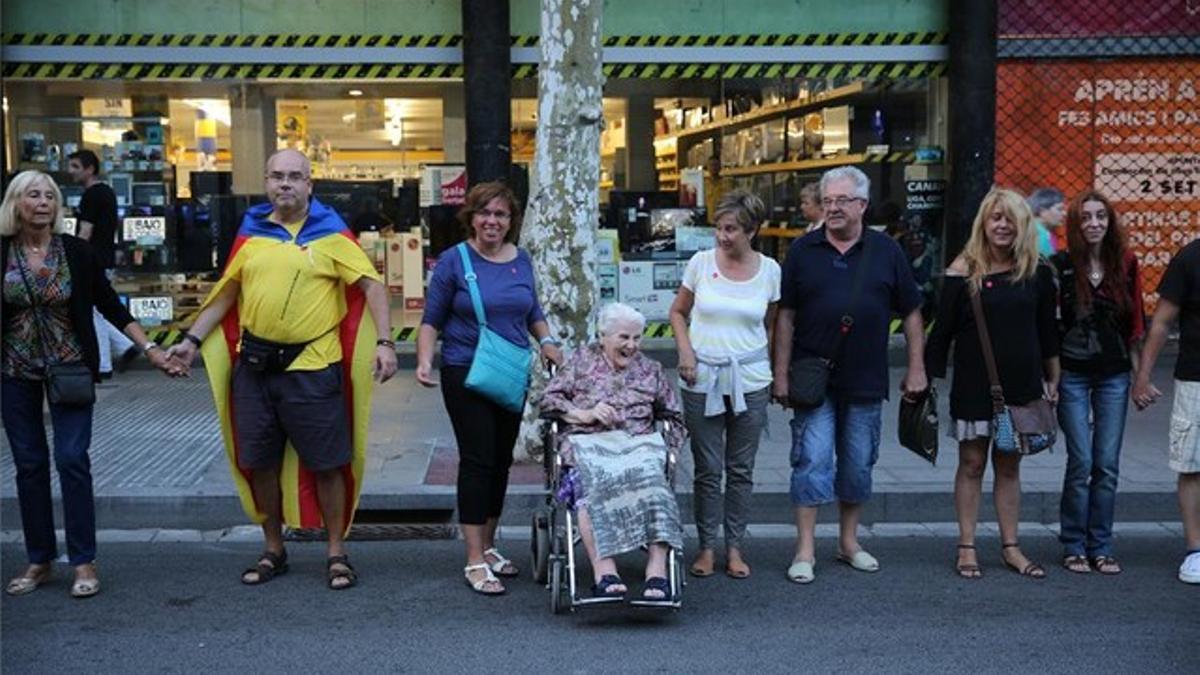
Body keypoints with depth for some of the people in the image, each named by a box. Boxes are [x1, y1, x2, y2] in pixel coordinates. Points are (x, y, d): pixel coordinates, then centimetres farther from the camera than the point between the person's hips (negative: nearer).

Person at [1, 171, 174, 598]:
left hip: (70, 368, -2)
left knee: (71, 459, -6)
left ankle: (83, 562, 2)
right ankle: (39, 562, 18)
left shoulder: (76, 252, -5)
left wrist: (149, 348, -7)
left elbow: (110, 306, -1)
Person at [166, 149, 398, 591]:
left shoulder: (330, 234, -1)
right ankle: (273, 551, 28)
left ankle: (336, 553, 17)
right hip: (254, 366, 4)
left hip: (312, 367, -4)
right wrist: (192, 339, 12)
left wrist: (384, 342, -16)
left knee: (326, 464, 2)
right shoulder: (250, 234, 10)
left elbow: (372, 285, -6)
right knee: (259, 463, 11)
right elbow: (225, 294, 17)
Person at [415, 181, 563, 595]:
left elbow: (533, 312, 21)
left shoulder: (522, 261, 9)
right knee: (478, 461, -7)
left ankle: (488, 546, 26)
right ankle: (474, 561, -2)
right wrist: (425, 361, -16)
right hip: (466, 374, -5)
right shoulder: (454, 261, -4)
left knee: (502, 461, 11)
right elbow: (431, 320, -2)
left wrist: (546, 341, 4)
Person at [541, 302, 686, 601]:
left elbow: (673, 417, 26)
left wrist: (667, 449, 8)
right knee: (595, 482, -37)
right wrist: (585, 414, -3)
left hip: (639, 442, 1)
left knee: (651, 481, -35)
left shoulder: (651, 369, 25)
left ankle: (657, 573, -43)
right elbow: (548, 399, 12)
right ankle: (604, 572, -45)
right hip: (587, 441, -1)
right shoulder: (582, 360, 20)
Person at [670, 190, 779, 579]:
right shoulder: (701, 263, -2)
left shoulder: (769, 270, 0)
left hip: (750, 379, 1)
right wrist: (685, 350, -6)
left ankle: (734, 547, 21)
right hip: (702, 378, -1)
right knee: (708, 469, 4)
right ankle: (707, 547, 17)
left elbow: (771, 326, 11)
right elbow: (677, 312, 9)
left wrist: (771, 371, 6)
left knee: (741, 470, 8)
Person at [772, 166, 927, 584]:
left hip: (866, 382, 2)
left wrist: (916, 369, 4)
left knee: (859, 464, 11)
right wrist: (781, 375, -3)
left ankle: (849, 542, 26)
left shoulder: (886, 251, 4)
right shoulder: (803, 251, 2)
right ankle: (805, 549, 1)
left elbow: (911, 313, 8)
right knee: (812, 461, -5)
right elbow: (786, 315, 2)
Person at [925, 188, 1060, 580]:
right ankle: (966, 547, 13)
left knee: (1009, 466, 11)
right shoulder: (963, 272, -6)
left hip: (1021, 386, 3)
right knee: (972, 464, 6)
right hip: (974, 387, -3)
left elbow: (1047, 331, 10)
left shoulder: (1037, 273, 2)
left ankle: (1010, 547, 20)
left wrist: (1052, 381, 10)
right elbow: (942, 332, -4)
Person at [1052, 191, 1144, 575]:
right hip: (1073, 374, -2)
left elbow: (1135, 322, 9)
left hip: (1114, 374, 3)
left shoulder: (1125, 265, 5)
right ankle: (1074, 547, 9)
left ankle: (1100, 547, 12)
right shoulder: (1061, 266, -4)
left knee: (1107, 465, 2)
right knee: (1081, 462, -3)